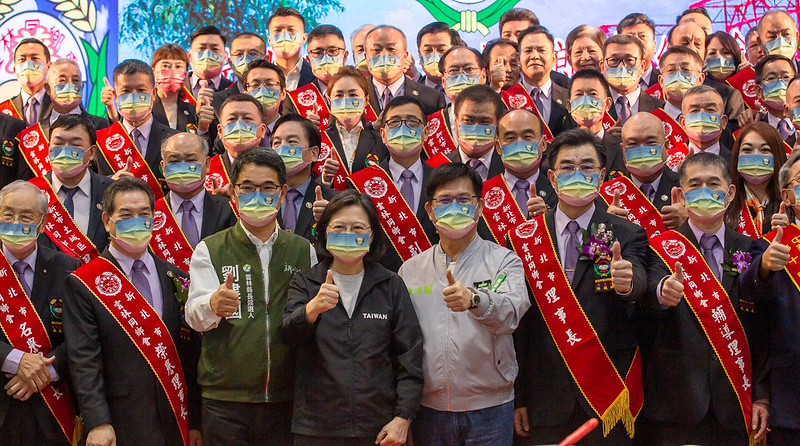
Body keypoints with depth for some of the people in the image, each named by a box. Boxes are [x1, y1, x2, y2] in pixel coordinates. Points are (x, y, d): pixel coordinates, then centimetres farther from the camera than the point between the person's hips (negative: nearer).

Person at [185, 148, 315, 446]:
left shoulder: (304, 251, 11)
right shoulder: (210, 250, 5)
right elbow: (195, 315, -9)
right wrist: (212, 304, -31)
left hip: (288, 400, 2)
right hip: (225, 401, -1)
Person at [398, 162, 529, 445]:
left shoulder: (504, 260, 0)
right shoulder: (410, 269, 7)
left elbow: (511, 313, -20)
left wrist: (474, 299, -40)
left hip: (489, 409, -2)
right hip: (428, 409, 2)